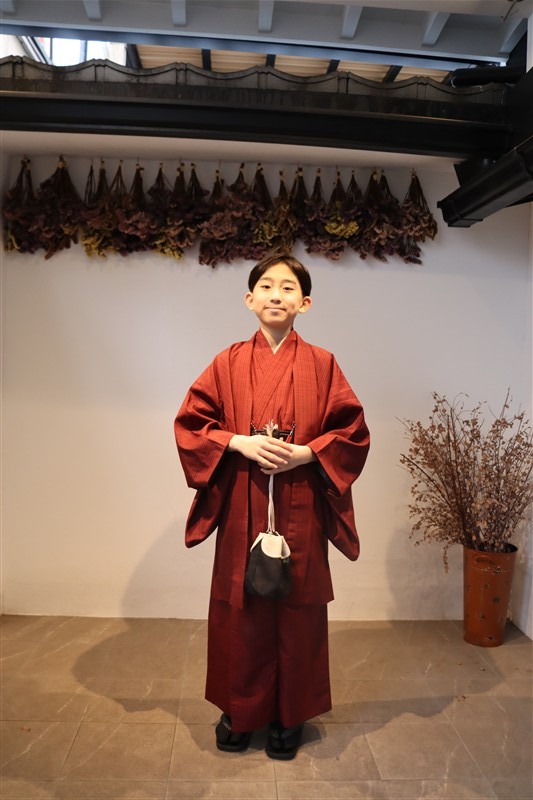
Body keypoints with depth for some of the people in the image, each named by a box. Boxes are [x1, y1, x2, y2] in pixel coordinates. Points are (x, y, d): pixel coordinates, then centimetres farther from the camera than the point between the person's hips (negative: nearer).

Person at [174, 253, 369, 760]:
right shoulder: (228, 363, 2)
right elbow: (189, 424, 2)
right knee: (240, 609, 11)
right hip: (241, 508, 1)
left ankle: (289, 715, 33)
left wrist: (306, 453, -14)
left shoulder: (321, 364, 0)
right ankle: (239, 711, 35)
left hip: (299, 508, 0)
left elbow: (353, 432, 1)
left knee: (296, 608, 10)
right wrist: (241, 443, -13)